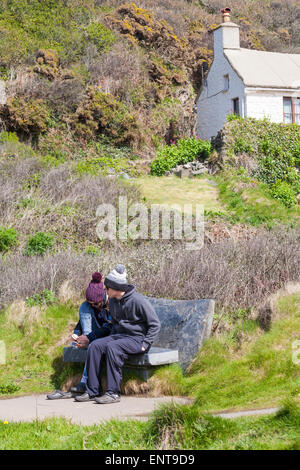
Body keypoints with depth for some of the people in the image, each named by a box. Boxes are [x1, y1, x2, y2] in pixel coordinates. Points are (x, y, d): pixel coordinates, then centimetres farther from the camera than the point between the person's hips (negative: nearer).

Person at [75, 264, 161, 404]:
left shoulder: (138, 300, -16)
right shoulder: (112, 301, 8)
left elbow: (155, 324, -12)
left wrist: (145, 344, -17)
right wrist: (113, 336, 10)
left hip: (137, 338, -8)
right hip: (120, 335, 8)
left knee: (112, 347, -32)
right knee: (95, 346, -14)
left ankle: (113, 393, -27)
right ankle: (93, 391, -12)